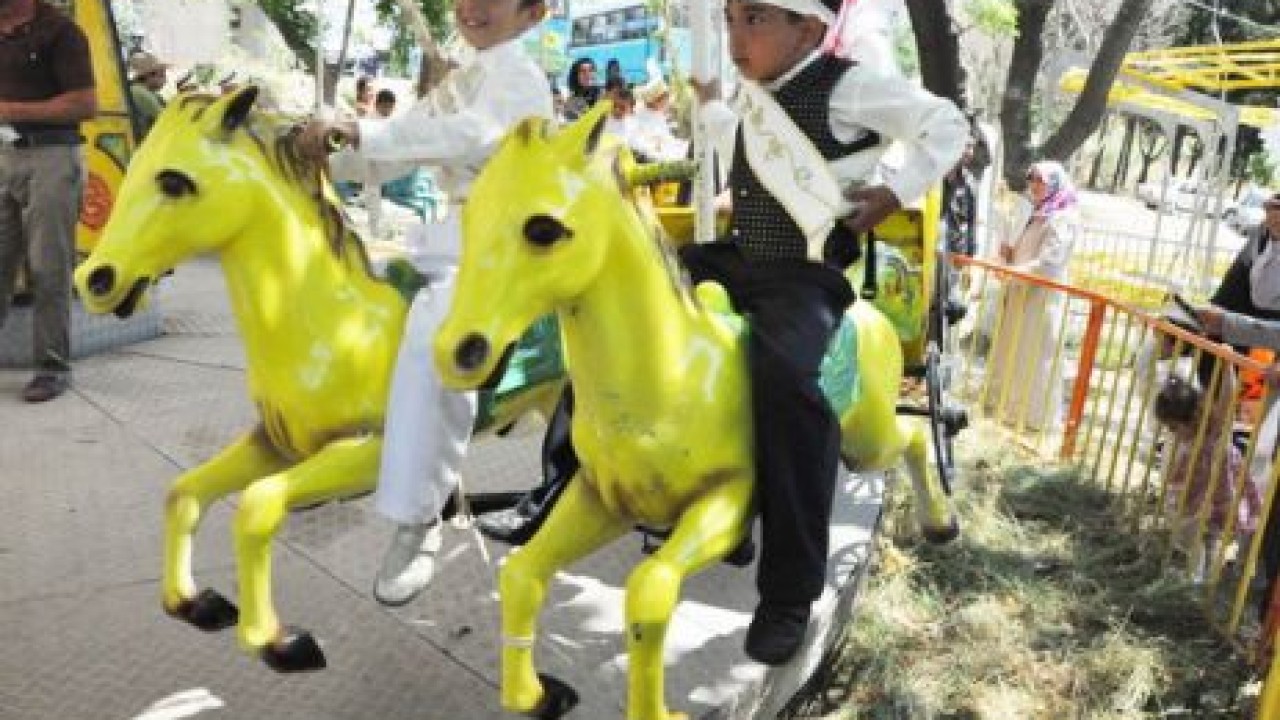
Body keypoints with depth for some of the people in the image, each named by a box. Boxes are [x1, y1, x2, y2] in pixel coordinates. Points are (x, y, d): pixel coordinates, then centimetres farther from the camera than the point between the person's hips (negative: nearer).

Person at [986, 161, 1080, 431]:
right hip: (1019, 293, 8)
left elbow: (1048, 263, -22)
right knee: (1011, 351, 16)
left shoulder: (1063, 219, -13)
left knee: (1034, 357, 0)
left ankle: (1034, 413, 10)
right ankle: (1006, 400, 29)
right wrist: (1008, 252, 0)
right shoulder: (1030, 213, 13)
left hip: (1041, 297, -8)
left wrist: (1012, 272, -25)